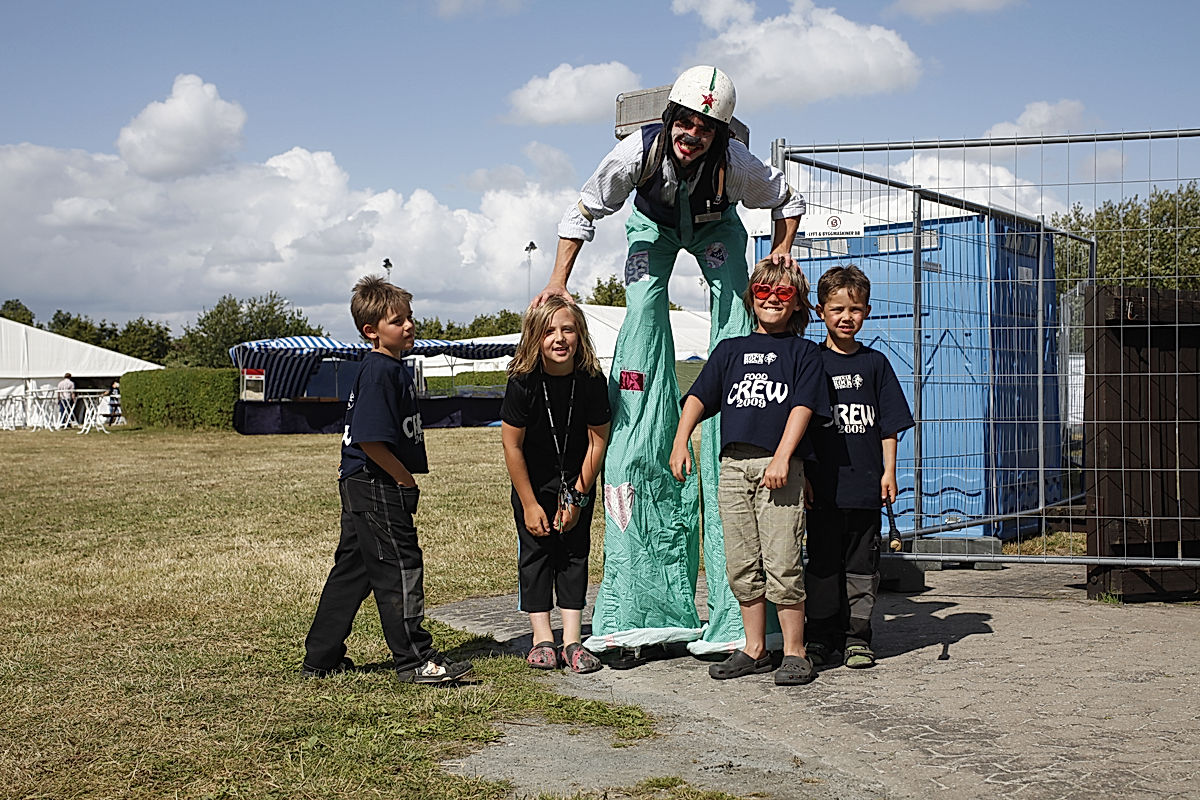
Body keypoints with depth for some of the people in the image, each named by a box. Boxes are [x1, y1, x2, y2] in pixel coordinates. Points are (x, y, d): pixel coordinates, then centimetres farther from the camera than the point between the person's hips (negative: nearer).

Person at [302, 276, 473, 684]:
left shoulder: (392, 368, 15)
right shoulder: (379, 372, -17)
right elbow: (369, 439, -24)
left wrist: (405, 479, 16)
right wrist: (405, 479, -14)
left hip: (362, 487, 10)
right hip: (376, 487, -10)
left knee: (353, 570, 15)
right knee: (400, 568, -5)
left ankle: (321, 658, 22)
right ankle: (415, 660, 2)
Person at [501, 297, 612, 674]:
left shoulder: (592, 381, -22)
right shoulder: (523, 382, -25)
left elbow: (598, 440, -11)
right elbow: (512, 445, -17)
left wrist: (578, 495, -10)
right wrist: (529, 504, -13)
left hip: (577, 480, 1)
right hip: (533, 482, -1)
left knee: (575, 552, 0)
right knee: (535, 551, -2)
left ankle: (572, 640, 2)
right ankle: (542, 638, 4)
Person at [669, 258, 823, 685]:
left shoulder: (803, 352, 7)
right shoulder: (730, 349, 18)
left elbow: (802, 407, -3)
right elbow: (698, 397, 13)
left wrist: (782, 458, -14)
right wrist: (681, 442, 0)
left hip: (779, 466, -4)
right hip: (733, 465, 4)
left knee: (781, 563, -7)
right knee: (741, 565, 7)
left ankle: (795, 653, 2)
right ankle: (754, 649, 17)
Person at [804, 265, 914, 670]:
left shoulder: (875, 363, 6)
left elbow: (890, 425, 7)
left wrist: (888, 472, 0)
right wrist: (800, 474, -2)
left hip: (865, 485, 1)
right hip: (823, 485, 0)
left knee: (861, 564, 6)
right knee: (823, 563, 7)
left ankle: (858, 636, 14)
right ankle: (822, 636, 16)